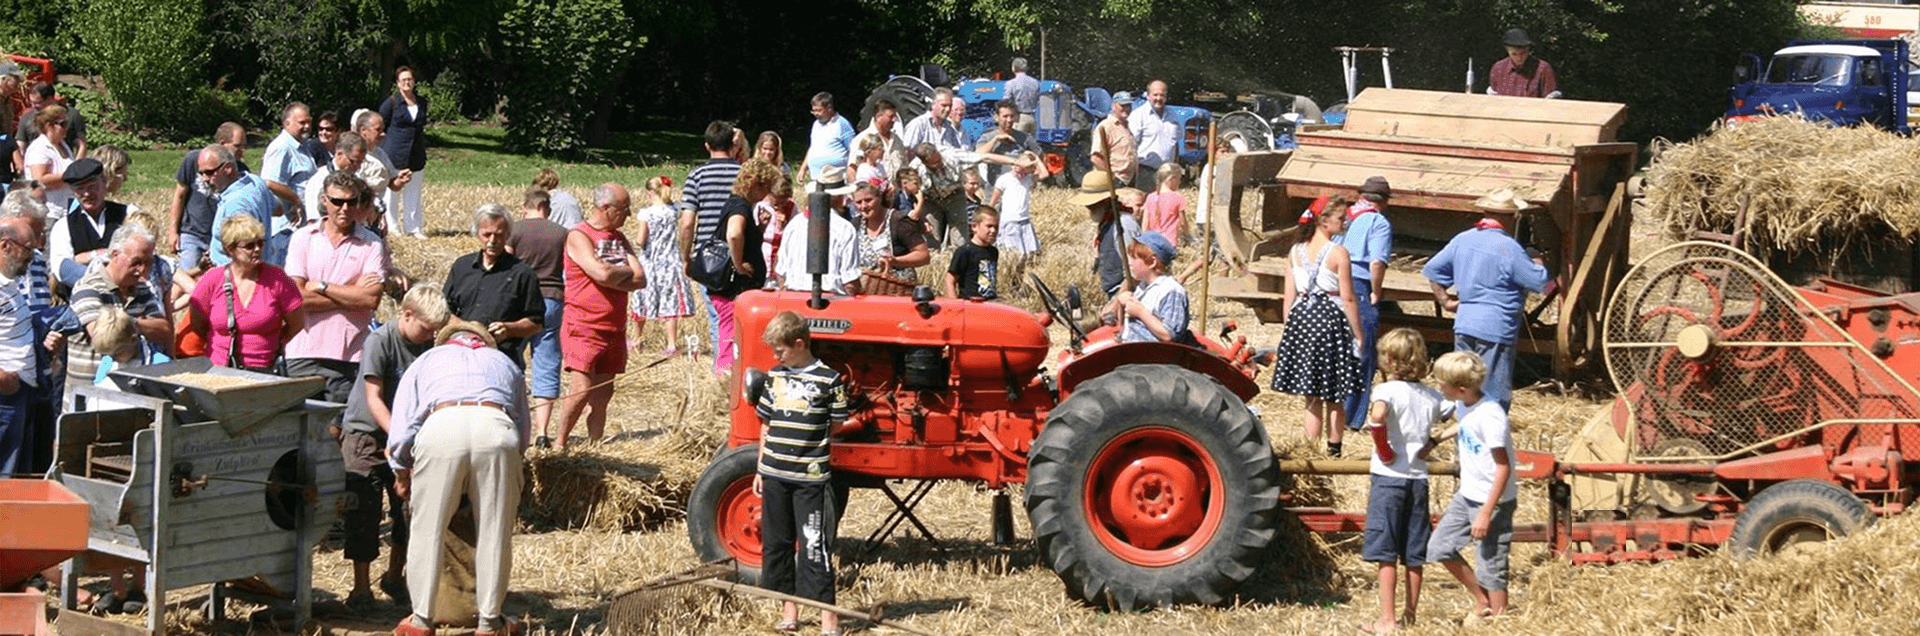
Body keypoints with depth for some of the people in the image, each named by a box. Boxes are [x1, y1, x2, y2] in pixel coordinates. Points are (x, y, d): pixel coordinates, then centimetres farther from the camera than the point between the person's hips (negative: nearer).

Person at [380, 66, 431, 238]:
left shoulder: (422, 103, 10)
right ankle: (392, 227, 12)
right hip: (395, 157, -4)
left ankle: (415, 228, 14)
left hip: (415, 157, 4)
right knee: (392, 193, 2)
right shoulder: (392, 103, -4)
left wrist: (423, 156, 18)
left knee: (413, 194, 8)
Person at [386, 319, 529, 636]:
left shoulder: (426, 361, 35)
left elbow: (401, 434, 25)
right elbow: (523, 431, 36)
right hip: (496, 428, 1)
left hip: (441, 428, -1)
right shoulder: (504, 363, 40)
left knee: (427, 530, 12)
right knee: (495, 532, 12)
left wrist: (402, 475, 40)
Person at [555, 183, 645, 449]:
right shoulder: (579, 236, -7)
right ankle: (559, 443, 2)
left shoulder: (619, 239, 16)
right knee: (582, 392, -13)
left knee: (603, 394, 4)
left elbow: (640, 280, 5)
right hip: (583, 327, -7)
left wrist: (612, 278, -11)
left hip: (614, 330, 7)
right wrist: (626, 271, -2)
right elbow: (602, 273, -21)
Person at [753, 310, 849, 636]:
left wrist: (807, 438, -7)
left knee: (814, 547, -7)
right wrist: (760, 468, 14)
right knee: (776, 544, 11)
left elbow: (837, 424, -2)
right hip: (774, 474, 6)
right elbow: (767, 425, 15)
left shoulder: (829, 379, -8)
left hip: (810, 477, -6)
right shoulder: (775, 377, 9)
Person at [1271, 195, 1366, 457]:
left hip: (1301, 318, 5)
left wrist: (1287, 328, 15)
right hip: (1331, 319, -5)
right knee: (1334, 398, 7)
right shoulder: (1338, 253, -10)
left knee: (1312, 398, 11)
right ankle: (1333, 452, 10)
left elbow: (1289, 295, 7)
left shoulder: (1296, 251, 5)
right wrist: (1358, 335, -3)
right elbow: (1348, 298, -9)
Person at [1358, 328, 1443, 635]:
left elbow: (1377, 416, -31)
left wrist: (1384, 451, -20)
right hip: (1419, 478, 5)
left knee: (1385, 553, -1)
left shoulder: (1387, 390, -11)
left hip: (1389, 476, -5)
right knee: (1414, 555, 12)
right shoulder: (1432, 397, 6)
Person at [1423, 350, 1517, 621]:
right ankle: (1481, 601, 23)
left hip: (1493, 501, -9)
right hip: (1467, 496, 9)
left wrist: (1486, 513, -24)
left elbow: (1504, 468, -24)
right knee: (1438, 548, 10)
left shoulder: (1490, 415, -25)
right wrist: (1436, 439, 15)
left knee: (1490, 566, -3)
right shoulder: (1465, 406, 1)